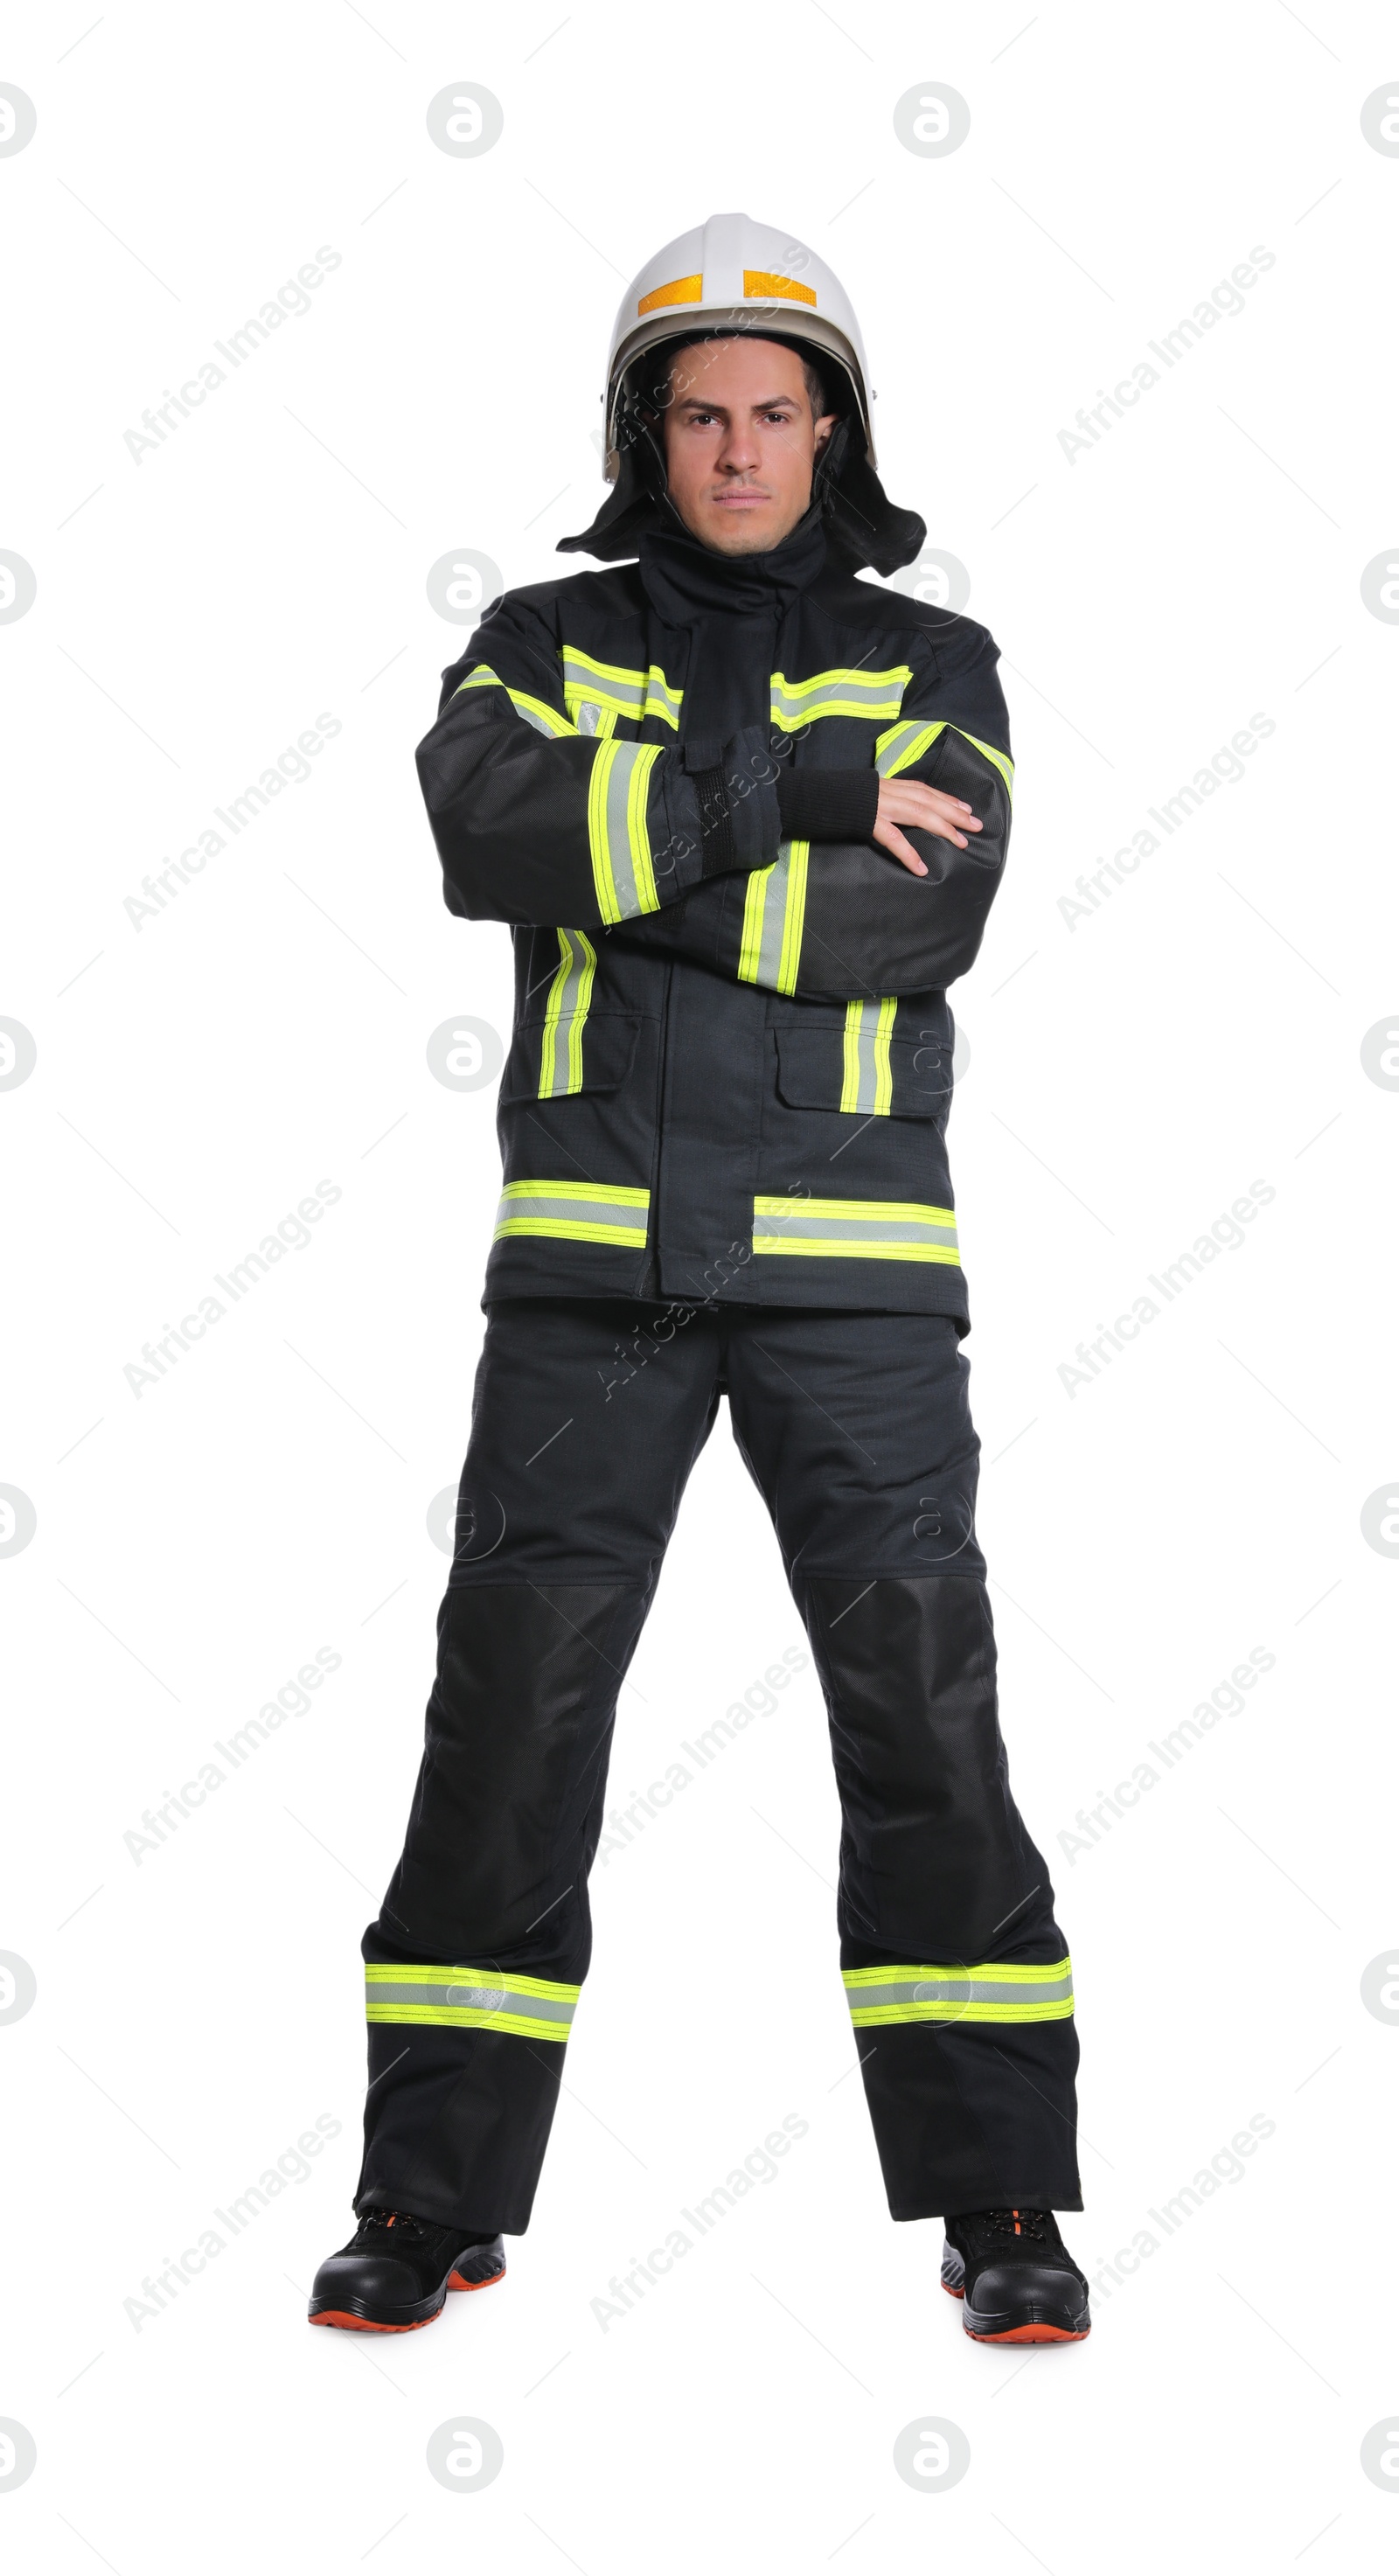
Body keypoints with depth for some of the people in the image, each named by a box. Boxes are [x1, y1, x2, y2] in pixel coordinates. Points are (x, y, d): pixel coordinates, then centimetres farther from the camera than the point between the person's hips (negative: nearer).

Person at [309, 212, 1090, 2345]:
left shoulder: (933, 671, 10)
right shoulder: (542, 649, 11)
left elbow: (929, 912, -11)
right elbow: (493, 831, -14)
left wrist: (632, 862, -13)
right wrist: (805, 795, -15)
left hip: (848, 1260, 0)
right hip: (594, 1251, 1)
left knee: (923, 1698, -5)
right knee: (513, 1697, -3)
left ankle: (999, 2208, 5)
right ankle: (438, 2201, 8)